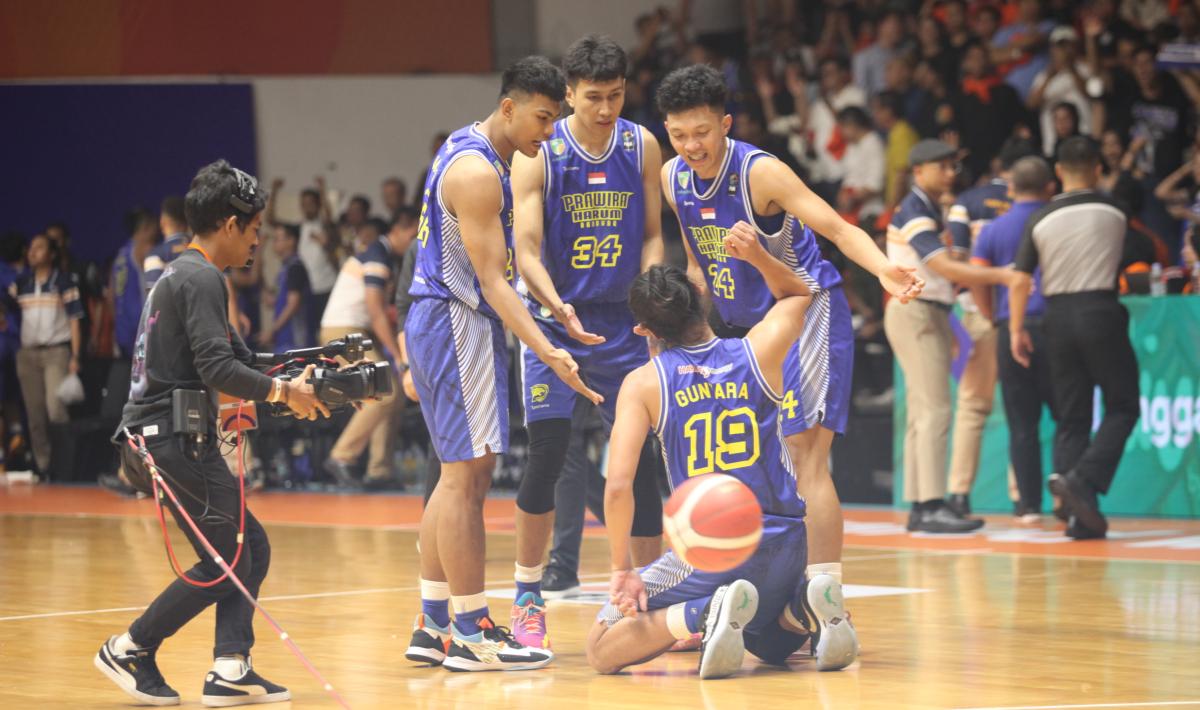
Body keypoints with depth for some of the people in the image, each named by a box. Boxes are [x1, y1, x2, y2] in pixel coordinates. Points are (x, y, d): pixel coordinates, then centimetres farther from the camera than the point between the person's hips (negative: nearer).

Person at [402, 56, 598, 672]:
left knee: (460, 476, 12)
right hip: (457, 324, -11)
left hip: (437, 318, 11)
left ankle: (432, 626, 15)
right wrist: (548, 354, -27)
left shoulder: (466, 149, 13)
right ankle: (471, 633, -8)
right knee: (467, 474, -9)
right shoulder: (477, 172, -18)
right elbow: (492, 280, -22)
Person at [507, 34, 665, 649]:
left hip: (622, 319, 3)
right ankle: (527, 599, 0)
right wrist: (558, 308, -33)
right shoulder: (538, 155, -12)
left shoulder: (641, 147, -1)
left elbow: (651, 236, 5)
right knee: (547, 453, -12)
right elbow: (526, 248, -17)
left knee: (640, 454, 2)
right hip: (555, 317, -3)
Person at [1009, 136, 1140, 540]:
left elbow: (1020, 281, -3)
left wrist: (1016, 330, 5)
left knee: (1071, 417, 7)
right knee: (1122, 407, 6)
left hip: (1058, 315, 3)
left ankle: (1082, 516, 3)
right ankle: (1083, 479, -16)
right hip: (1100, 310, -3)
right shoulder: (1114, 213, 0)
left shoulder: (1041, 220, 1)